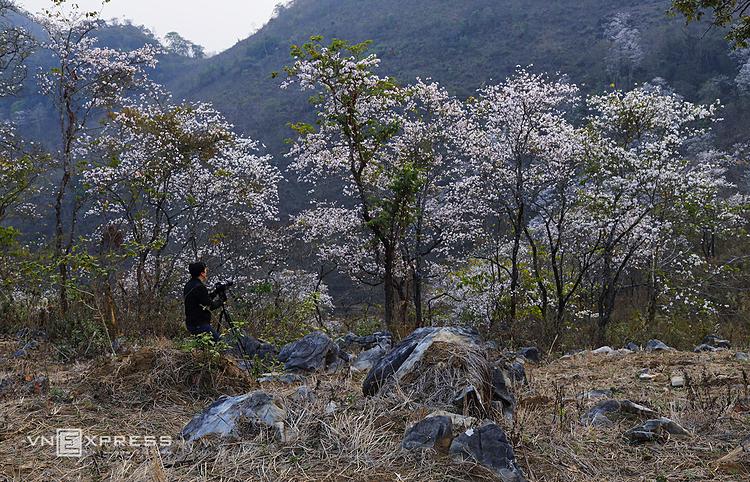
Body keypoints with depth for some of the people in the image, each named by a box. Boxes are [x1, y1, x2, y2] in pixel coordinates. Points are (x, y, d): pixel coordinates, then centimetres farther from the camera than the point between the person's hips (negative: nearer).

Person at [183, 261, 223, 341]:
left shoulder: (188, 285, 13)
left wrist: (214, 294, 13)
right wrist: (221, 300, 1)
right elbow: (210, 306, -15)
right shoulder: (199, 287, -17)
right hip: (200, 325, -10)